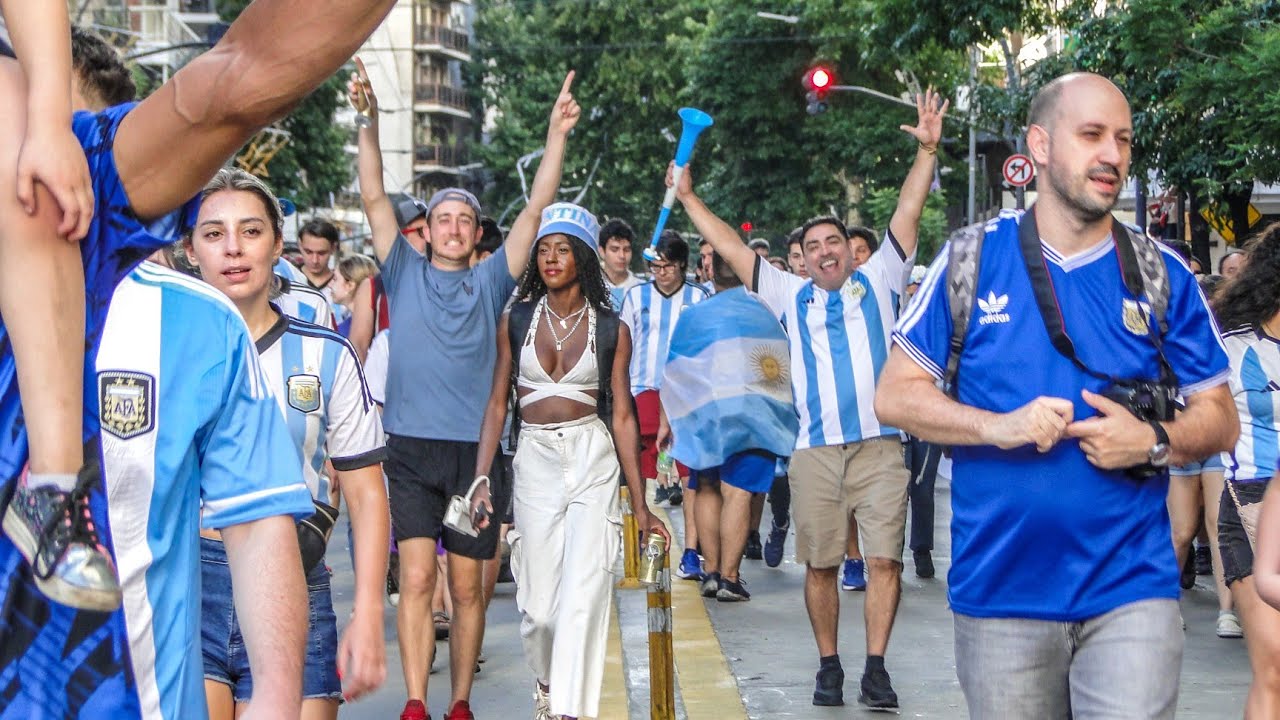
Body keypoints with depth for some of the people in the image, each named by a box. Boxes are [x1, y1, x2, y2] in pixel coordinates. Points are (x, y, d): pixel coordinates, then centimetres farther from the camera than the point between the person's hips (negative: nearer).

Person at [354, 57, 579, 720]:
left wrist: (557, 135, -5)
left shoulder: (491, 282, 9)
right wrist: (369, 121, -11)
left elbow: (537, 207, 3)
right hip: (411, 449, -1)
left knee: (468, 588, 7)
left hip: (475, 452, 1)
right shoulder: (405, 274, 8)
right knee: (416, 577, -10)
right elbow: (373, 198, 0)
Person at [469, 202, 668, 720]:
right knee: (537, 600, 4)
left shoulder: (611, 329, 2)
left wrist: (640, 505, 1)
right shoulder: (517, 320, 4)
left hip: (593, 458, -1)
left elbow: (621, 415, 2)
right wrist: (481, 478, -6)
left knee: (584, 591, -11)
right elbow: (497, 404, 5)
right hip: (534, 459, 1)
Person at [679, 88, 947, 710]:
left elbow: (908, 213, 7)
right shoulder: (791, 296, 17)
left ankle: (876, 667, 1)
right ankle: (829, 665, 15)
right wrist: (688, 199, 18)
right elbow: (732, 250, 18)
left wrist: (927, 150, -2)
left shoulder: (877, 281, 13)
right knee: (820, 563, 4)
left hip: (880, 445, -1)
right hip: (815, 450, 1)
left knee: (885, 558, -5)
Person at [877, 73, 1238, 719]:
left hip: (1131, 587, 0)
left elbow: (1219, 419, 8)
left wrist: (1154, 442, -13)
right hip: (999, 589, 0)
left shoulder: (1162, 276, 4)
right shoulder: (973, 261, 0)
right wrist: (999, 426, -16)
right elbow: (895, 395, 0)